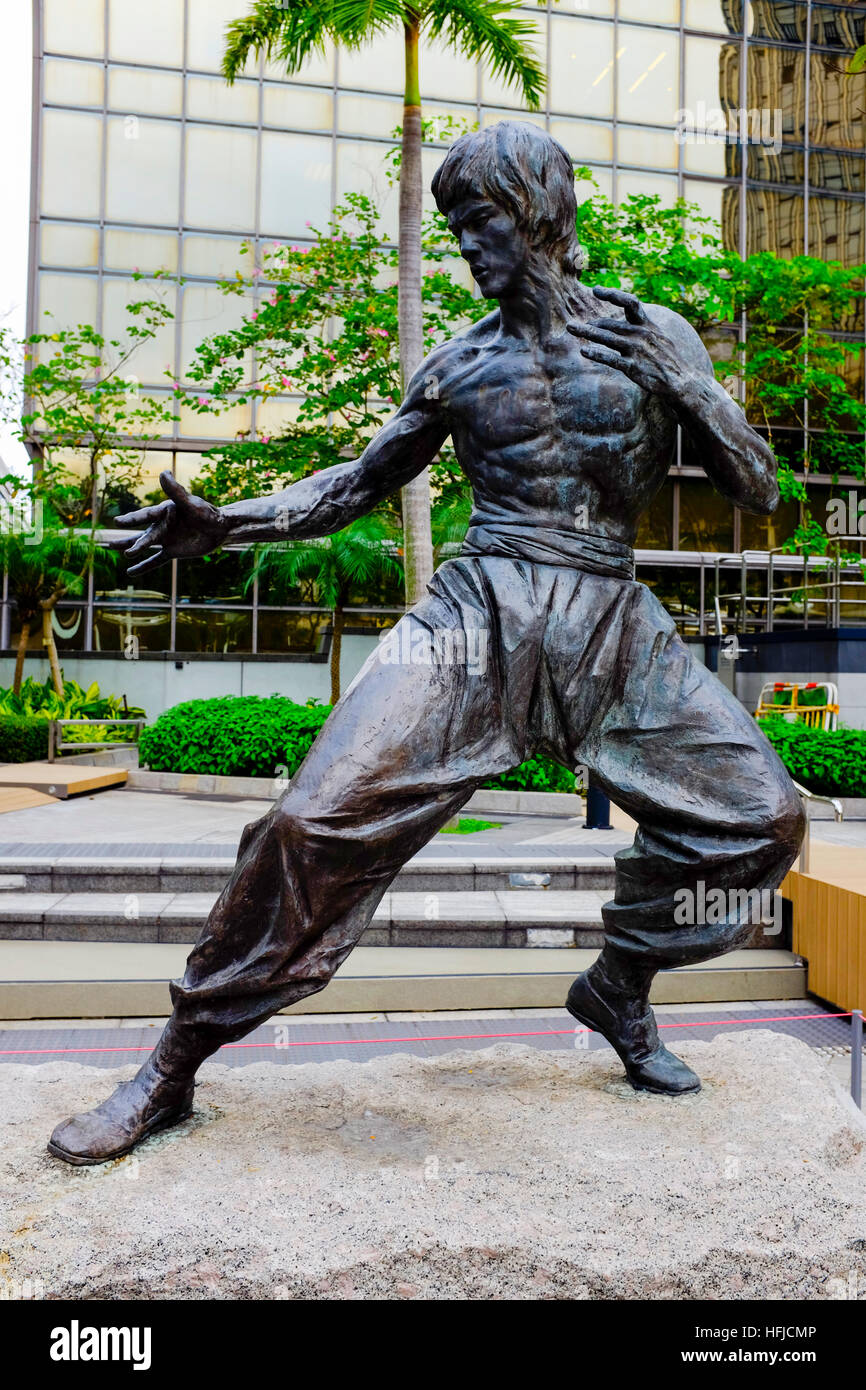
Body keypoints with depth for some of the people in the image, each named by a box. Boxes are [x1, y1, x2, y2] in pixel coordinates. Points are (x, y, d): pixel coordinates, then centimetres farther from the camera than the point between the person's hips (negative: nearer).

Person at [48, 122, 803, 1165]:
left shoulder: (649, 335, 9)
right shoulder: (461, 365, 13)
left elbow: (758, 489, 7)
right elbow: (360, 483, 19)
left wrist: (664, 382, -7)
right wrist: (223, 521, 7)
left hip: (612, 625, 2)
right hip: (479, 612, -1)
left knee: (761, 817, -5)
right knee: (321, 818, -18)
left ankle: (618, 987, 20)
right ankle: (172, 1068, -1)